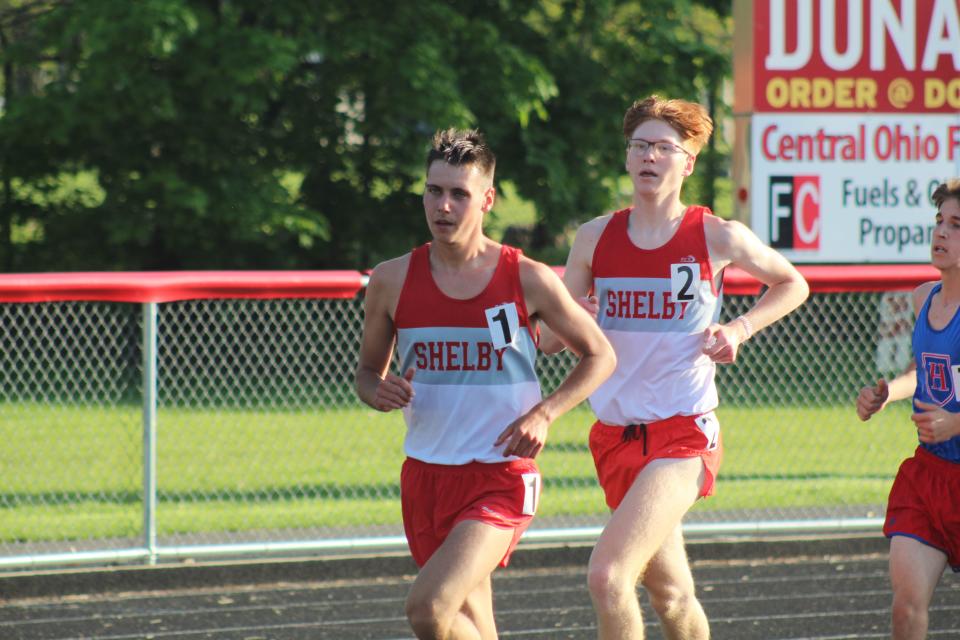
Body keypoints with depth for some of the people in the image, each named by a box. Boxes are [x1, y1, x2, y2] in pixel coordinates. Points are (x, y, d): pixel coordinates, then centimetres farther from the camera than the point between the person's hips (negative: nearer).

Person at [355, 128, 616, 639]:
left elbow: (600, 356, 6)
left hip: (502, 478, -4)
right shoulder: (392, 281, 1)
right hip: (425, 476, 4)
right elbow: (368, 371, 15)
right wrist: (379, 392, -9)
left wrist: (544, 412, -9)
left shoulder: (527, 280, -6)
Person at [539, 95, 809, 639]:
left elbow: (793, 285, 14)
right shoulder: (596, 238, 5)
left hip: (684, 435, -5)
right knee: (671, 594, 15)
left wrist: (739, 329, -2)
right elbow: (550, 341, 11)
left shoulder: (717, 237, -4)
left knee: (608, 576, -22)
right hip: (616, 433, 5)